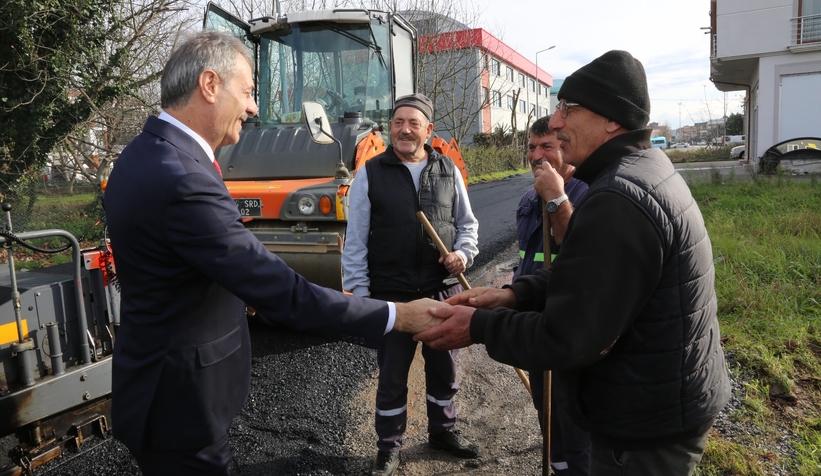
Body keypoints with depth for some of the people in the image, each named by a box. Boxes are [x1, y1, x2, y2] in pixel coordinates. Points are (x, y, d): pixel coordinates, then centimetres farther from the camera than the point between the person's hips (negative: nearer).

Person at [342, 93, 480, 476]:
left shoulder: (448, 170, 5)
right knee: (392, 375, 10)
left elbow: (467, 222, 12)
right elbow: (356, 240, -3)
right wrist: (359, 292, -5)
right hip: (391, 294, -2)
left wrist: (463, 253, -8)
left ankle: (443, 431, 41)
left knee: (444, 368, 18)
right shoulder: (370, 173, -3)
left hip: (444, 290, 3)